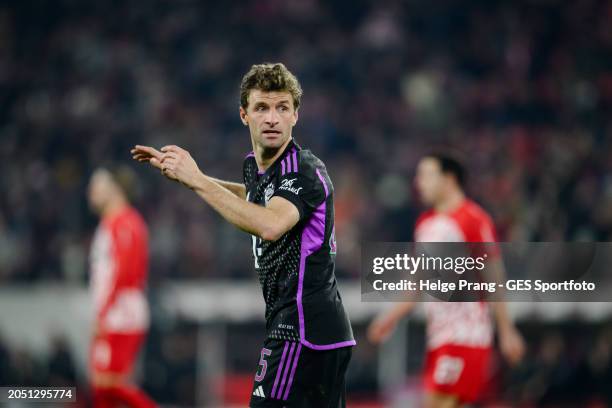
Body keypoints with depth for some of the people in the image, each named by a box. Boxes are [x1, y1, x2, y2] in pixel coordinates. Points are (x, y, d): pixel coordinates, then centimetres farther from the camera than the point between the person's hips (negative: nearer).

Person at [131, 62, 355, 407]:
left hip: (303, 332, -10)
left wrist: (197, 180, -31)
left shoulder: (307, 171, -16)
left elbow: (270, 225, -36)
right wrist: (183, 174, 32)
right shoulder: (254, 164, 12)